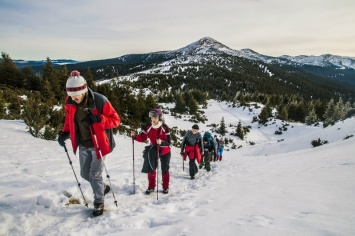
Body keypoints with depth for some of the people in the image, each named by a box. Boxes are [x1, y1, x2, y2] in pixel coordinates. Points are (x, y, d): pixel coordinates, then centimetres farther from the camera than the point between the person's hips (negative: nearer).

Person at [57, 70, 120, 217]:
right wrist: (65, 133, -6)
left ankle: (99, 202, 21)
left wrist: (98, 119, -34)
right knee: (85, 173, 15)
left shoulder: (99, 101, -24)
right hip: (83, 145, 6)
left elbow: (115, 120, -18)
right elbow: (69, 121, 11)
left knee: (95, 174, -2)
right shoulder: (70, 103, -7)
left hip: (98, 144, -6)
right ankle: (103, 188, 42)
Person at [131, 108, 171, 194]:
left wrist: (161, 142, -44)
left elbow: (168, 142, -24)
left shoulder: (165, 127, -24)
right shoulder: (148, 127, -13)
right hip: (153, 150, 3)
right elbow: (143, 138, -9)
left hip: (165, 152, -3)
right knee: (151, 168, 1)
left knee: (165, 170, 9)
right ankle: (151, 186, 18)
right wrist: (135, 136, -26)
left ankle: (166, 187, 26)